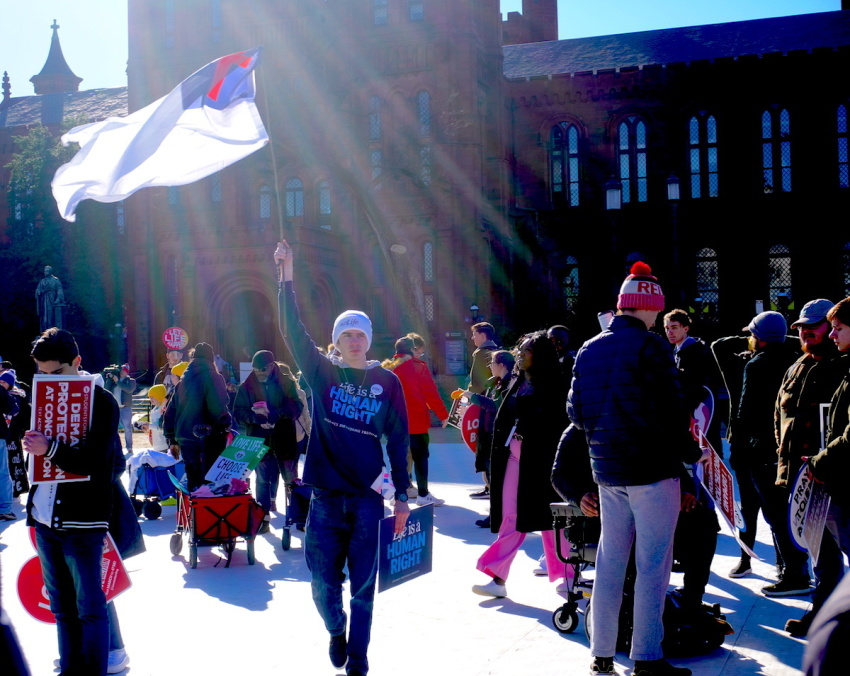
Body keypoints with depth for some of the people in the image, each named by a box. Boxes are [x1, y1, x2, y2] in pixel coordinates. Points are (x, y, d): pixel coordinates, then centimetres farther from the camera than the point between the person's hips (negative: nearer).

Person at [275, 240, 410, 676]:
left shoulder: (387, 381, 2)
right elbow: (293, 329, -8)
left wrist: (402, 496, 1)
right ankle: (336, 632, 37)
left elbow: (398, 439, 3)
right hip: (326, 496, 1)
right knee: (324, 583, 7)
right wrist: (287, 276, -16)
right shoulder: (322, 372, 3)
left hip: (368, 496, -1)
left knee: (363, 585, 3)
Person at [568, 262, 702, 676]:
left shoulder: (588, 350, 9)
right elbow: (670, 409, -15)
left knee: (610, 560, 13)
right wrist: (691, 451, -1)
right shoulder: (650, 347, -12)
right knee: (653, 564, -1)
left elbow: (575, 410, 11)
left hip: (606, 470, 7)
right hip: (652, 468, -7)